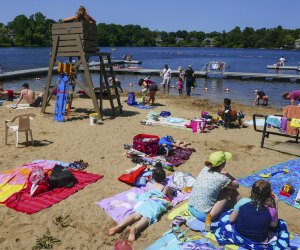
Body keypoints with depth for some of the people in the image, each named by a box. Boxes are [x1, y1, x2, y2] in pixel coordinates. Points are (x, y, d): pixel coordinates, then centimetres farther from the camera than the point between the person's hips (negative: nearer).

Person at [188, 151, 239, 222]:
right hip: (204, 216, -7)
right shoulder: (221, 179, -20)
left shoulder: (205, 169, -3)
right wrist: (227, 174, 8)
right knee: (229, 190, 1)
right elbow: (236, 185, 2)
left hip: (191, 208, 7)